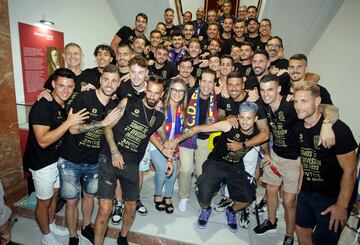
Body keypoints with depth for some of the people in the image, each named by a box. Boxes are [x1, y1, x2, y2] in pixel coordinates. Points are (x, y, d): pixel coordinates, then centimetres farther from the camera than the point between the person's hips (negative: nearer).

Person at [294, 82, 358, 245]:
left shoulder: (337, 129, -23)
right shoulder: (300, 127, -4)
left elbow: (350, 171, -19)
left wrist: (341, 206, -15)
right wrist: (299, 186, 7)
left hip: (332, 197, -6)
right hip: (307, 191, 6)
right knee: (301, 230, 17)